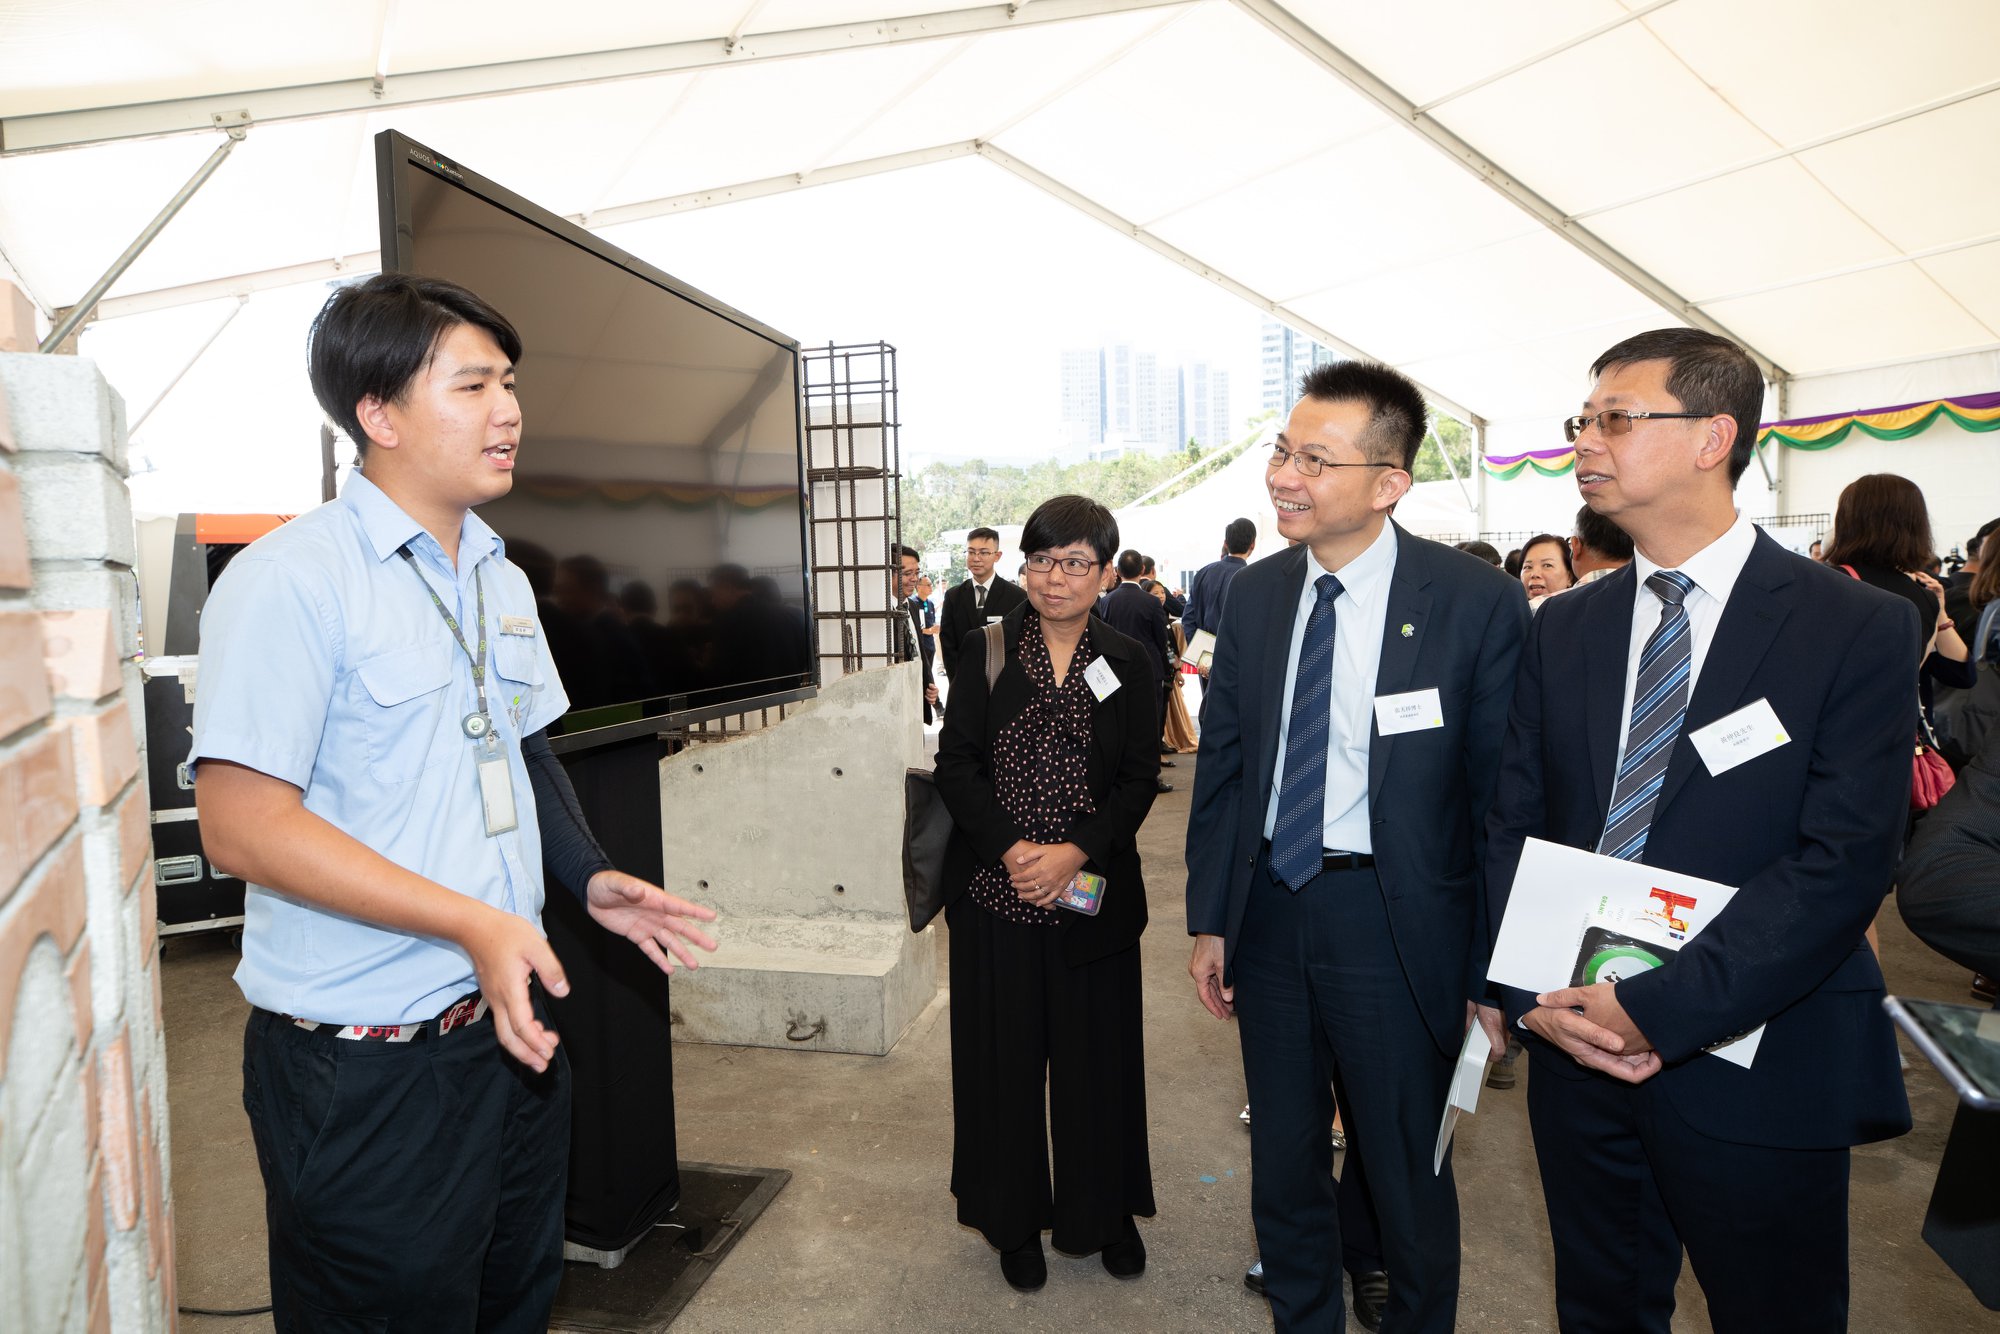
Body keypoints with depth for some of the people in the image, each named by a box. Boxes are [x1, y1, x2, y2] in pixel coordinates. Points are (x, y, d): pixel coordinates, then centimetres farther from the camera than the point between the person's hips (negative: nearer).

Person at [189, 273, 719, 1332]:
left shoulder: (501, 580, 10)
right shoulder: (291, 579, -16)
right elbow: (243, 827, -20)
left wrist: (590, 879, 5)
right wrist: (471, 921, -25)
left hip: (510, 1025, 7)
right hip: (366, 1068, -7)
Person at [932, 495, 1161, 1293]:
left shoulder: (1127, 664, 3)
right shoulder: (986, 652, 1)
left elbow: (1139, 779, -2)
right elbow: (956, 763, -3)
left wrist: (1075, 852, -16)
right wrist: (1010, 849, -16)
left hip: (1093, 892, 1)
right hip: (995, 892, 0)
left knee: (1098, 1051, 10)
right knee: (1005, 1054, 9)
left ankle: (1105, 1211, 32)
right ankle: (1016, 1219, 28)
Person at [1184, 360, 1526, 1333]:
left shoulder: (1477, 602, -13)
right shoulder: (1253, 594, 1)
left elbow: (1505, 795, -10)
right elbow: (1221, 765, 6)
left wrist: (1497, 975, -9)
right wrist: (1210, 918, 5)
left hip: (1395, 923, -4)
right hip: (1268, 909, 5)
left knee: (1409, 1178, 16)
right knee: (1284, 1163, 21)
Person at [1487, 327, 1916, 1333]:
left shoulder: (1857, 628, -9)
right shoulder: (1564, 629, 5)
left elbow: (1841, 865, -17)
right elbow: (1513, 825, 3)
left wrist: (1657, 1009, -21)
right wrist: (1532, 994, -10)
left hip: (1756, 1080, -3)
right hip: (1576, 1050, 4)